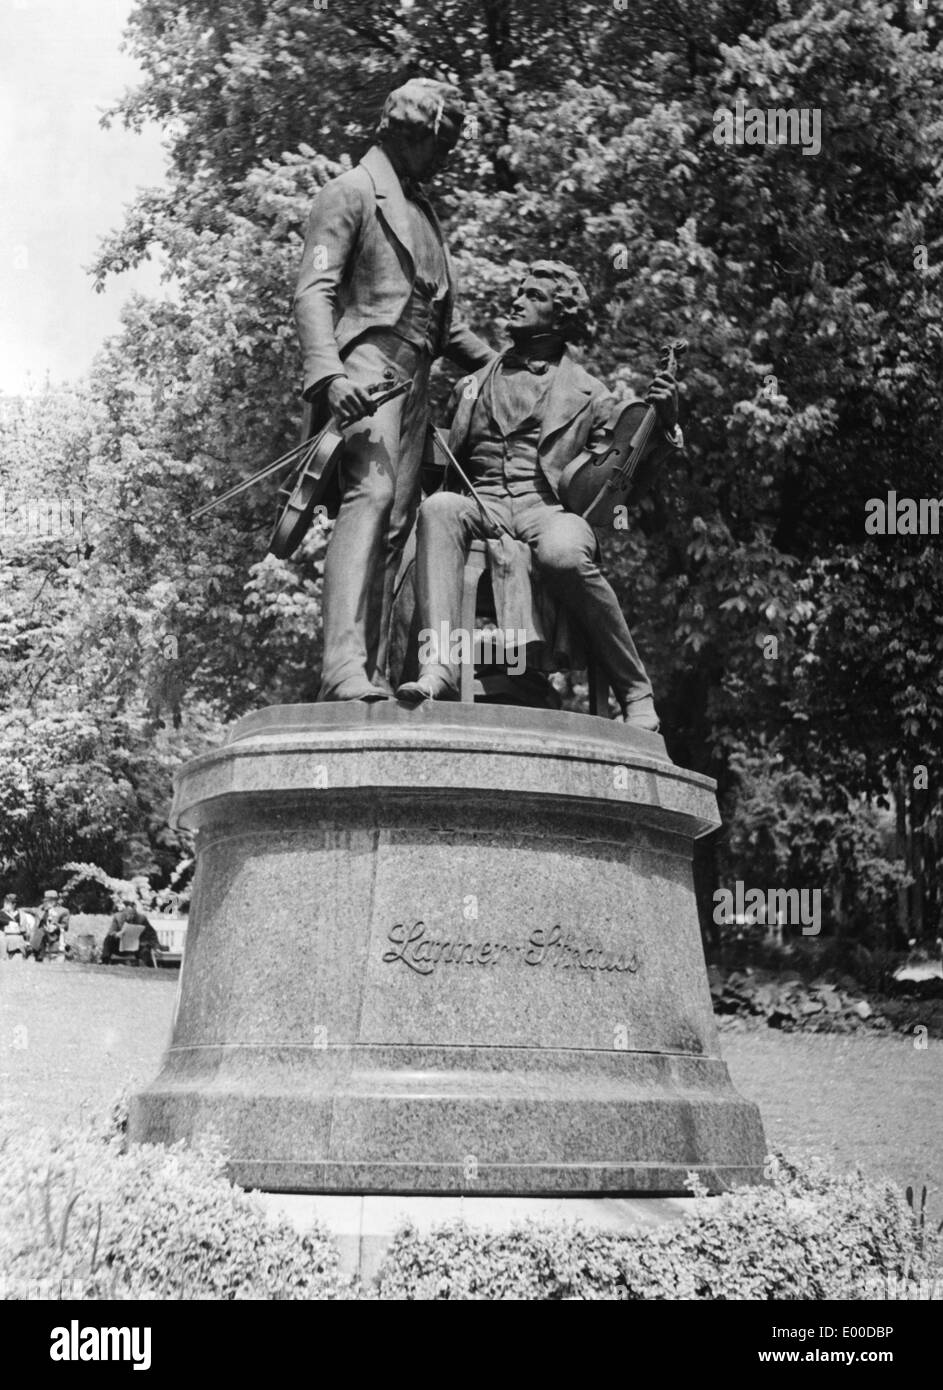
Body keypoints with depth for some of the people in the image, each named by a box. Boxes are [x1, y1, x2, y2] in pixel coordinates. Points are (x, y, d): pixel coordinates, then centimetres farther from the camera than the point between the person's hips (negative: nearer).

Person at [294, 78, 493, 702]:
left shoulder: (421, 207, 28)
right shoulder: (351, 193, 3)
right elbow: (313, 292, -9)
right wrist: (327, 373, -24)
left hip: (415, 378, 9)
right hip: (366, 370, -9)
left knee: (397, 520, 0)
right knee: (370, 494, -25)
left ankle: (374, 673, -2)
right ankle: (345, 668, -36)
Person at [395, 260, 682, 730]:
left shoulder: (589, 393, 17)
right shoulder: (474, 383, 24)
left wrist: (664, 425, -6)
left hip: (553, 508, -2)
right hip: (483, 504, 2)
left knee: (562, 554, -38)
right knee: (438, 508, -34)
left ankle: (635, 691, -19)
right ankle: (440, 667, -45)